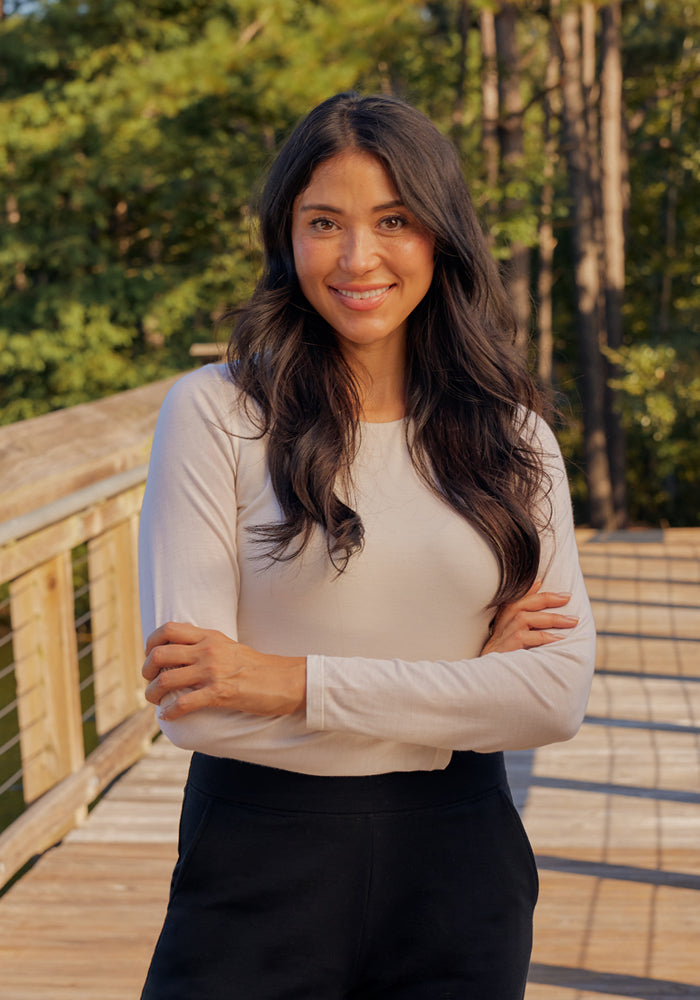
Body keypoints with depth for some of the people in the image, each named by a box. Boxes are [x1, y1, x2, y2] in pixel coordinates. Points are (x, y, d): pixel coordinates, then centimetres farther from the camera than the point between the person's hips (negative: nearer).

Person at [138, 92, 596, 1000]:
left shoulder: (512, 435, 3)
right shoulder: (216, 411, -7)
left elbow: (560, 694, -8)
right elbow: (192, 705, -15)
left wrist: (298, 682, -16)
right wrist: (467, 677, -11)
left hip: (458, 862, 3)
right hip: (260, 860, -3)